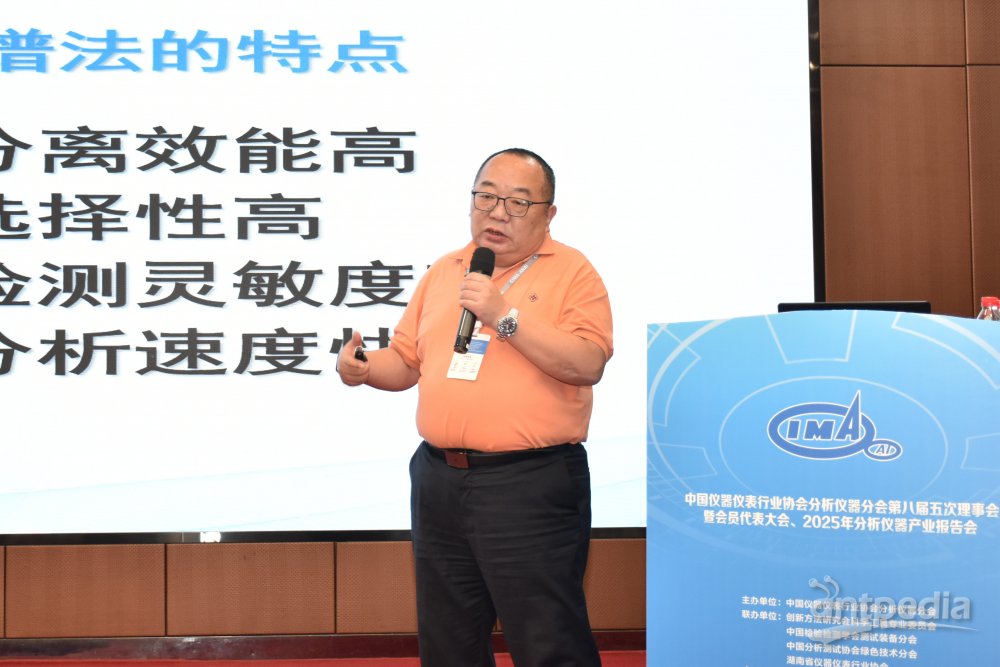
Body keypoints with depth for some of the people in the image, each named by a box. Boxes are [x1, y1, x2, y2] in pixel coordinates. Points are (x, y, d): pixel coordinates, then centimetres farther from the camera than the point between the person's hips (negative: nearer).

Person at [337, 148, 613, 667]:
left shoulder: (572, 273, -3)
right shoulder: (443, 271, 15)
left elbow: (587, 364, -17)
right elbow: (405, 361, 18)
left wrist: (505, 316, -20)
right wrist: (363, 368, -4)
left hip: (531, 485, -6)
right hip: (438, 480, 6)